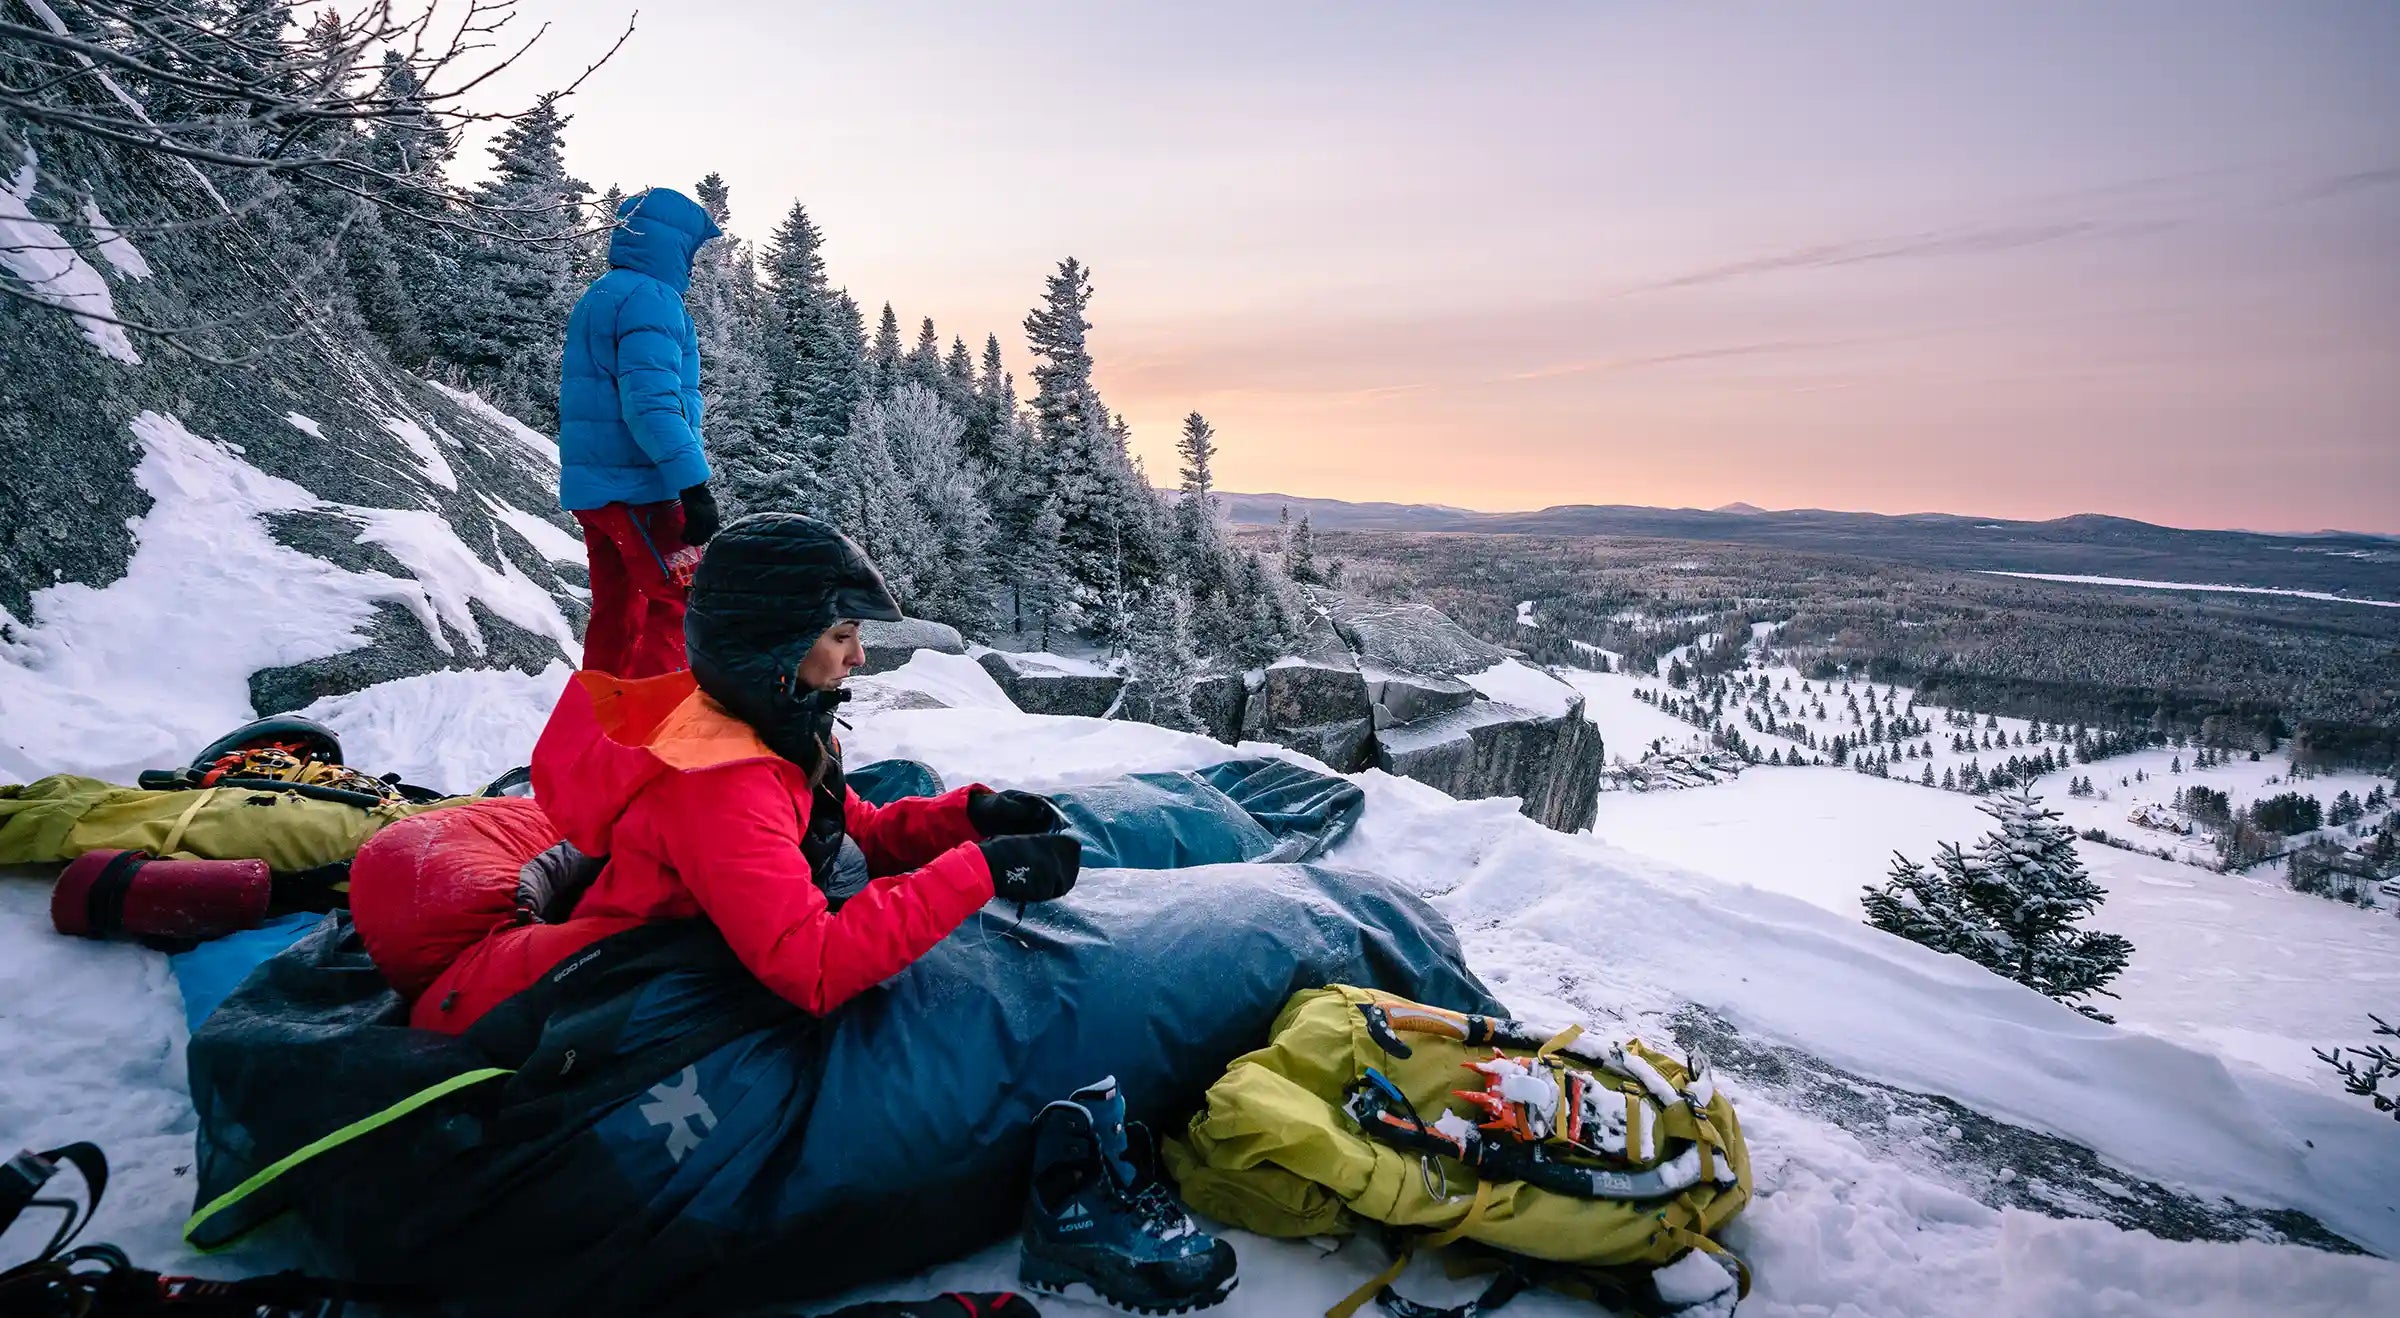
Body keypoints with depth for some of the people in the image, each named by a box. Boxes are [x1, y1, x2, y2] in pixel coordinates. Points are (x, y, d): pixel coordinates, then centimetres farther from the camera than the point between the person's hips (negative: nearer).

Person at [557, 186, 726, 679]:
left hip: (589, 486, 10)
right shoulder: (650, 299, -12)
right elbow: (652, 403, -23)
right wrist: (694, 486, -25)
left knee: (616, 612, 15)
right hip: (638, 490, -10)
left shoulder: (595, 299, 20)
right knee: (678, 607, -6)